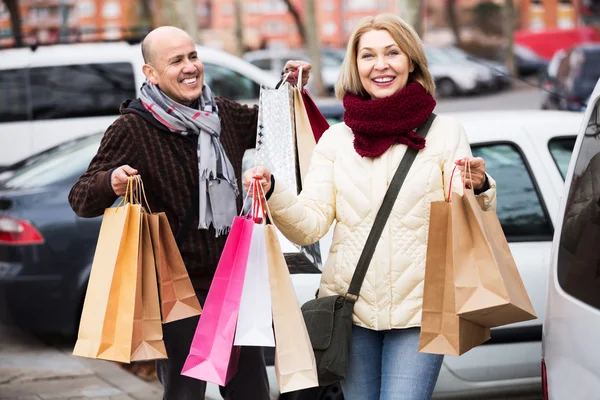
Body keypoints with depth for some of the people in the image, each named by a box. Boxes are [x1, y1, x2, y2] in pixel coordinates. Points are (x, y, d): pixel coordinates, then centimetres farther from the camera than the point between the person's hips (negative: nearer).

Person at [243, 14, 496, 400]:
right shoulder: (336, 139, 8)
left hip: (418, 311, -2)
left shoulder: (445, 132, 2)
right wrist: (272, 193, -17)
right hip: (350, 310, 3)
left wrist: (479, 190, -23)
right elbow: (310, 224, 1)